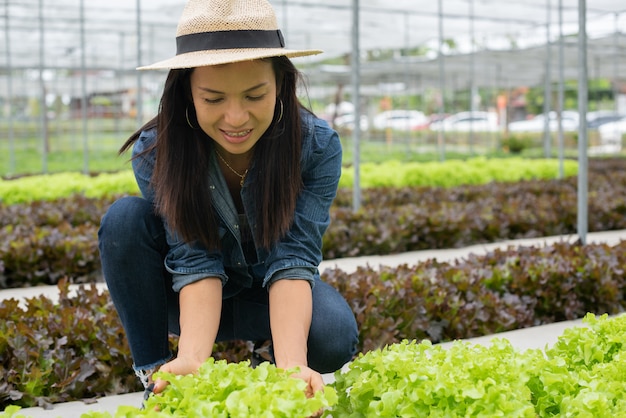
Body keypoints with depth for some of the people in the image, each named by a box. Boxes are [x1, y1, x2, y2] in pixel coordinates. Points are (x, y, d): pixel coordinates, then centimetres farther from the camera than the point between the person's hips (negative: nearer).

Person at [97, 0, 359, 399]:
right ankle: (155, 376, -14)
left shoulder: (318, 145, -24)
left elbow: (292, 259, -31)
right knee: (124, 218, -28)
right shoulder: (156, 150, -24)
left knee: (334, 335, -33)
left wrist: (291, 364, -48)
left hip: (269, 295, 0)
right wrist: (192, 359, -47)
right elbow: (195, 262, -29)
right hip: (187, 297, 0)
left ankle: (268, 360, 3)